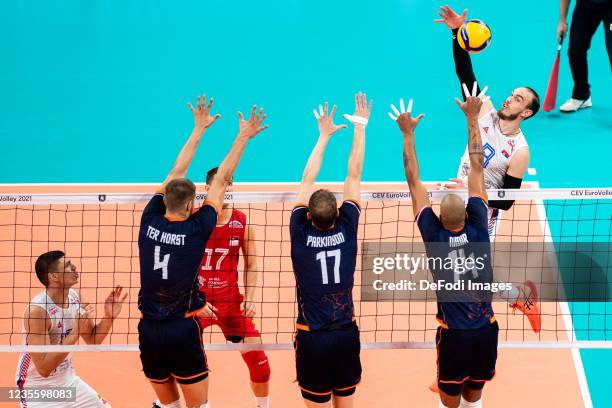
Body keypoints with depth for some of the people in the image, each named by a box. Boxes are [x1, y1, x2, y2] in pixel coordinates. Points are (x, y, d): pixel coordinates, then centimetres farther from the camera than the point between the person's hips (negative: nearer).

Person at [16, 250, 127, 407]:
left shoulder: (75, 297, -4)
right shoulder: (37, 310, -26)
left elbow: (92, 340, 9)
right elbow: (44, 368, -29)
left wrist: (109, 317, -9)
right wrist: (76, 332, -32)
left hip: (68, 381, 7)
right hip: (38, 388, -7)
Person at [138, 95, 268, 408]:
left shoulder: (150, 221, -3)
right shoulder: (196, 230, -11)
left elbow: (176, 173, 8)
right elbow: (221, 180, -3)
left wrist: (199, 128, 18)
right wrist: (243, 137, 6)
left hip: (149, 331, 4)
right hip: (183, 331, -4)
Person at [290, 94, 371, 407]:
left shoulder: (300, 234, -10)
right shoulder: (346, 230, -7)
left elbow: (307, 179, 0)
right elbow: (354, 175, 0)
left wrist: (324, 136, 9)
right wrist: (360, 125, 7)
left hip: (312, 338, -2)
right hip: (346, 335, 2)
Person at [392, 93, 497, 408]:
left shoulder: (434, 236, -11)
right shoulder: (478, 228, -8)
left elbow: (414, 182, -4)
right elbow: (476, 168, -1)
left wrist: (408, 134, 3)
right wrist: (472, 119, 5)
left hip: (454, 335, -2)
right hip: (487, 331, 2)